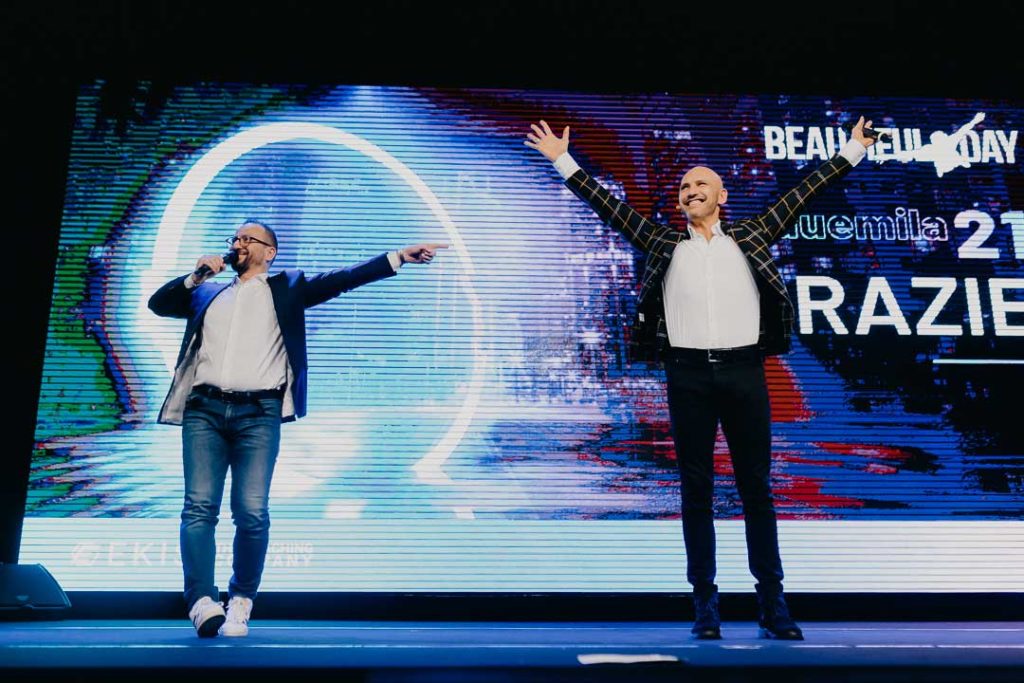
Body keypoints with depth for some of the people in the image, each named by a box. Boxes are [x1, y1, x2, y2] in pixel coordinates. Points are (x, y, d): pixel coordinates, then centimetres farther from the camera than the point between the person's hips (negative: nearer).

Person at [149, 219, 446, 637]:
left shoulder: (286, 288, 16)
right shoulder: (208, 294, 26)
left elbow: (340, 280, 6)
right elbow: (158, 304, 26)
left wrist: (398, 258, -4)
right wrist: (195, 277, 11)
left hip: (258, 413, -3)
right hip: (204, 410, 3)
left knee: (252, 512, -10)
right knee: (199, 506, -9)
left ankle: (240, 602, 4)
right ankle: (203, 602, -13)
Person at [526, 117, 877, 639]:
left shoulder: (751, 237, 14)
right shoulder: (663, 243, 13)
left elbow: (801, 193, 17)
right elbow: (607, 206, 13)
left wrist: (851, 150, 19)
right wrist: (563, 160, 12)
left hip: (744, 372, 0)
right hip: (688, 375, 0)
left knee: (756, 488, 3)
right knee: (696, 490, 3)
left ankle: (773, 604, 9)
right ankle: (705, 605, 9)